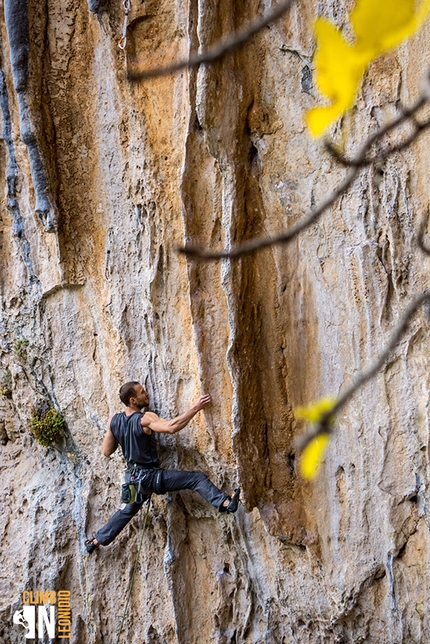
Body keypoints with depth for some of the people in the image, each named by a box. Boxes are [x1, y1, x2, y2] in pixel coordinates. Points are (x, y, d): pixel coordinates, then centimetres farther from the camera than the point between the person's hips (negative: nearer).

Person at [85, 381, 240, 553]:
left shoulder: (113, 421, 0)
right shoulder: (145, 419, -20)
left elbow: (106, 451, 7)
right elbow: (171, 427, -38)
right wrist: (196, 407, -34)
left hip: (134, 477, 7)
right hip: (152, 476, -7)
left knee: (128, 510, 32)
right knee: (198, 478, -10)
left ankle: (96, 541, 40)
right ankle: (225, 503, -29)